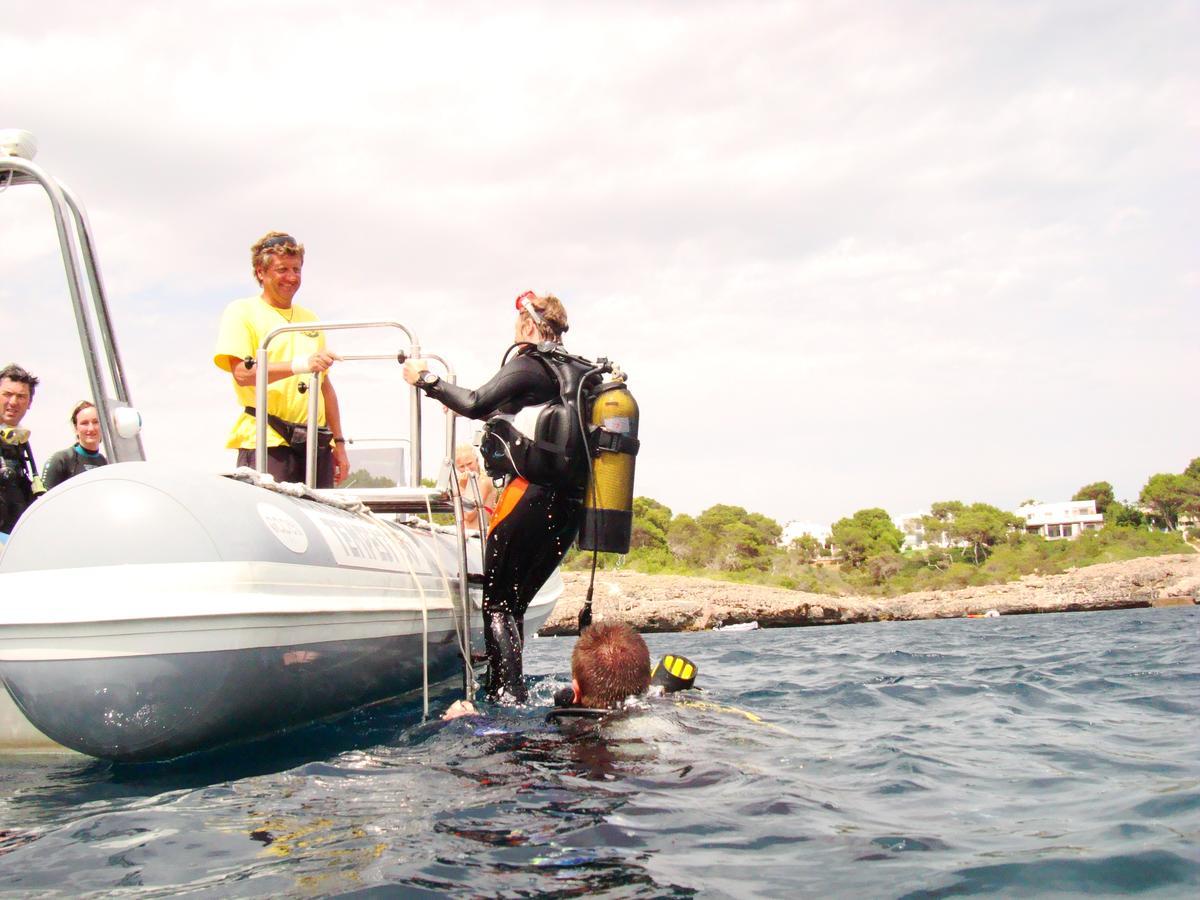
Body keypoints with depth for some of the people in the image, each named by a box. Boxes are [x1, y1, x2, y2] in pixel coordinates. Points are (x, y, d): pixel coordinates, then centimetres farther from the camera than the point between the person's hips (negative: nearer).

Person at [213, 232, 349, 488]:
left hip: (315, 443, 6)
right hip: (266, 441, -5)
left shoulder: (310, 318, 23)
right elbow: (242, 373, -11)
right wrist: (299, 365, -24)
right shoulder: (242, 312, 4)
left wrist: (338, 442, 18)